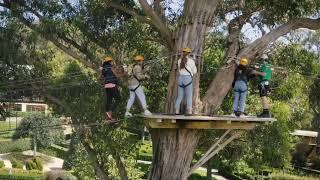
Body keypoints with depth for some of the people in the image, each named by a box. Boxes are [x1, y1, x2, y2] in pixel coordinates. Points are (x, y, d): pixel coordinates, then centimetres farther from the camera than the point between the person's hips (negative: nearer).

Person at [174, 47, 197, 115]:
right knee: (189, 96, -2)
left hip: (180, 78, 4)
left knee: (179, 96, 9)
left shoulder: (179, 61, 10)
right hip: (188, 79, -4)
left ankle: (177, 111, 3)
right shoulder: (191, 61, -2)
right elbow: (194, 71, 4)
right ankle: (189, 111, -10)